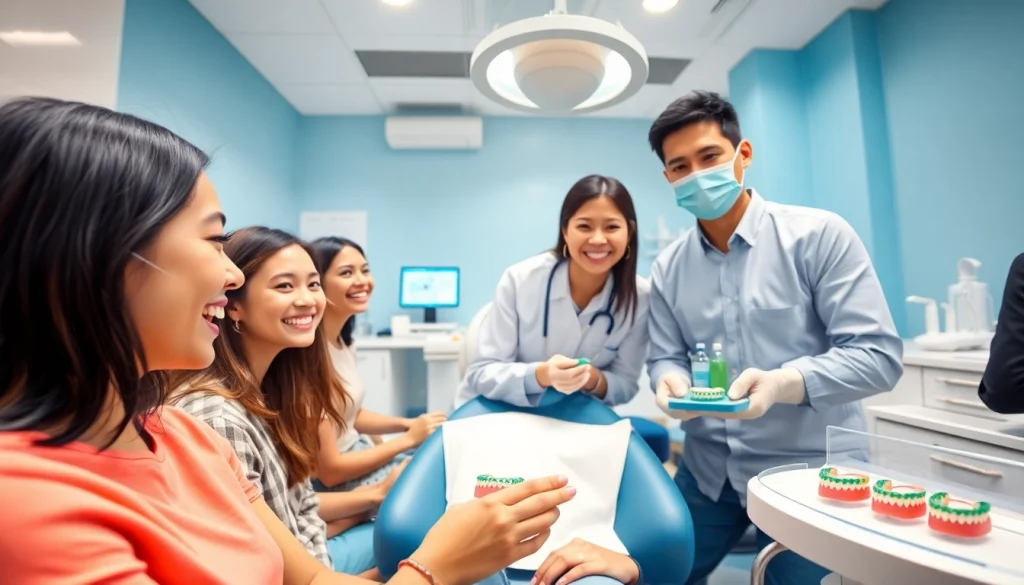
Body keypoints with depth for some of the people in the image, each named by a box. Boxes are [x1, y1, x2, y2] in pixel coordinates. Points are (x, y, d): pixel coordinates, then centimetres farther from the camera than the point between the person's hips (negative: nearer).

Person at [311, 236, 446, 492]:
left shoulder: (343, 341, 0)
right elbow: (329, 471, -22)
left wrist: (407, 423, -2)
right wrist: (409, 438, -15)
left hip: (357, 455, 8)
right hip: (334, 484, -7)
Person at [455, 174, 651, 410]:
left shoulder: (640, 296, -15)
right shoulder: (520, 280, -21)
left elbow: (625, 383, -5)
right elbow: (482, 373, -17)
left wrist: (594, 380, -27)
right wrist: (540, 375, -35)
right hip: (498, 407, -1)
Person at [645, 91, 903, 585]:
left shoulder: (819, 235, -12)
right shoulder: (668, 267, 0)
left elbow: (879, 356, -15)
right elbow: (665, 357, 3)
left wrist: (785, 383, -31)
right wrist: (671, 382, -20)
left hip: (808, 471, -3)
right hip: (707, 470, 4)